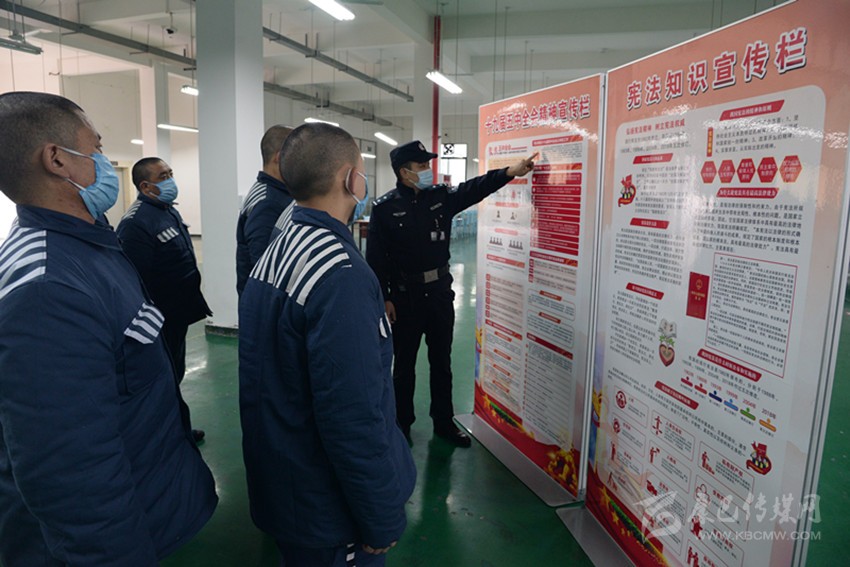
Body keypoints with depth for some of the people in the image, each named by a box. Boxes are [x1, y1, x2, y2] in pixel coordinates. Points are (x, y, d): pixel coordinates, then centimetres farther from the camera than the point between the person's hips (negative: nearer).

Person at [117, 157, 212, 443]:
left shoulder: (170, 211, 11)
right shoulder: (135, 223, -23)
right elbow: (136, 281, -27)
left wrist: (193, 303, 20)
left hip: (178, 316, 10)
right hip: (160, 321, -10)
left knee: (175, 374, 22)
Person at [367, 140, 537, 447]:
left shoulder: (441, 196, 3)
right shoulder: (384, 208, -8)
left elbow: (475, 188, -7)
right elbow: (376, 258, -9)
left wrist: (510, 171, -20)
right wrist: (384, 299, -11)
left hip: (440, 292, 4)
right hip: (404, 296, -4)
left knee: (442, 362, 15)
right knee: (404, 365, 11)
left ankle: (444, 423, 30)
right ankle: (402, 424, 28)